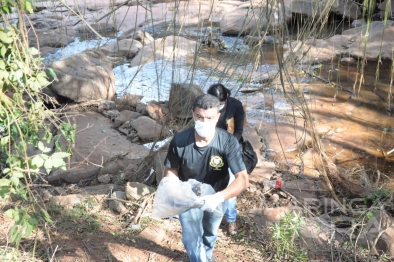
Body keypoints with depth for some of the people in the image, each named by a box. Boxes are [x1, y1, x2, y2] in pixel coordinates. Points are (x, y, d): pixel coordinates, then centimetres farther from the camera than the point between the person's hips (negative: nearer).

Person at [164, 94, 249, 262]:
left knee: (210, 232, 28)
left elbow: (243, 180, -36)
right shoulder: (179, 141, -29)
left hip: (217, 197, 1)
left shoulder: (228, 142, -33)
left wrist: (219, 197, -52)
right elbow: (171, 170, -14)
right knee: (191, 239, 3)